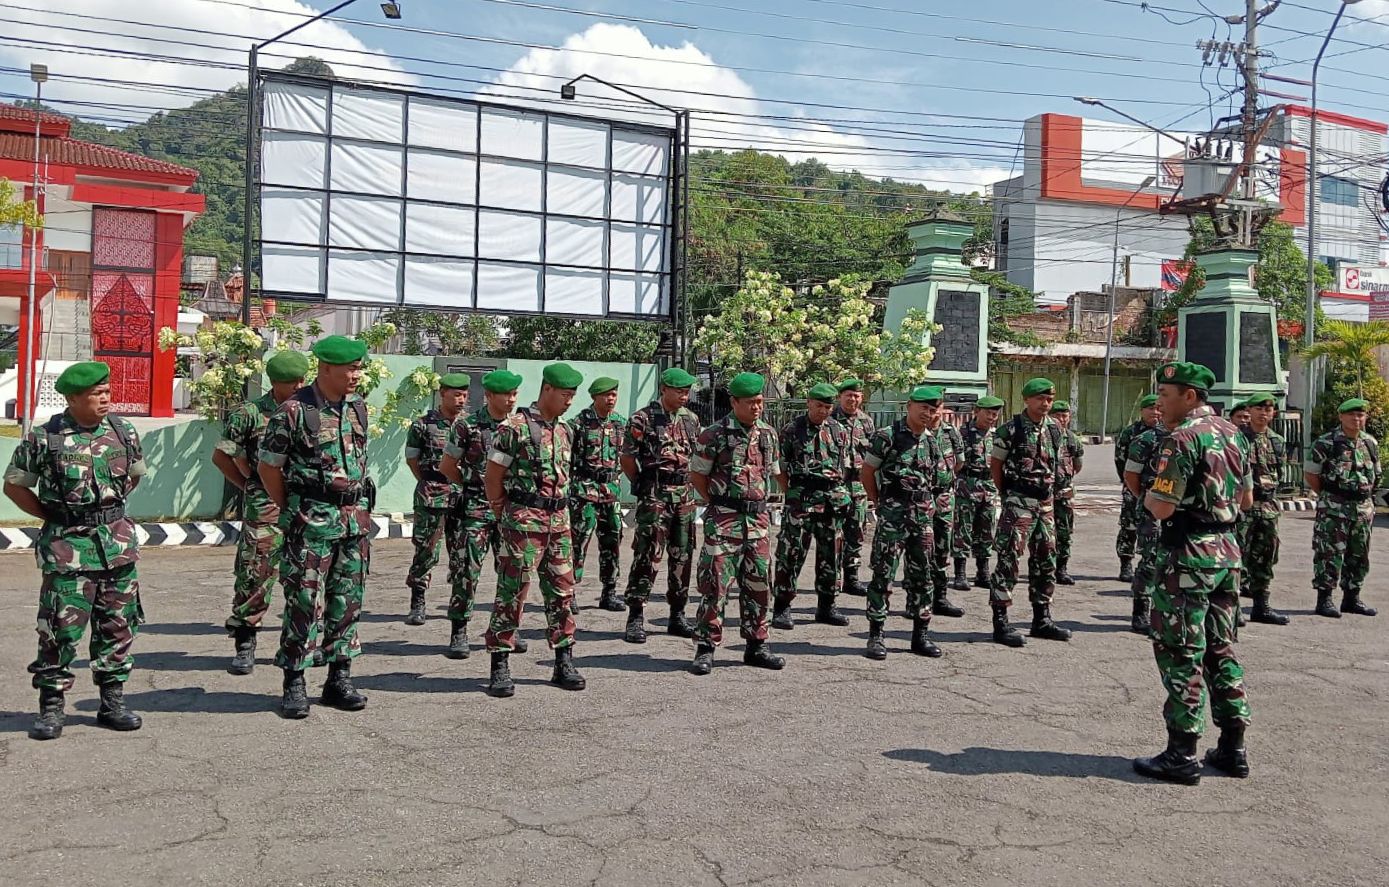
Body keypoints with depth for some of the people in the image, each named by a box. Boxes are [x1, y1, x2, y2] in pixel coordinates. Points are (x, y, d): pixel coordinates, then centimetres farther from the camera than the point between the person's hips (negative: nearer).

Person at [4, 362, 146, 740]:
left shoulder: (123, 431, 4)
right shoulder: (44, 438, -7)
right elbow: (14, 485, 3)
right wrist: (54, 516, -1)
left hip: (118, 543, 4)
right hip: (67, 547, -4)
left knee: (118, 626, 8)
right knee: (60, 629, -2)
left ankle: (112, 702, 20)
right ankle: (52, 707, 11)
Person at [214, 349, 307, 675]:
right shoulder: (250, 413, -2)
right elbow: (221, 456, 3)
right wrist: (249, 485, 1)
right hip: (265, 508, -4)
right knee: (254, 576, -3)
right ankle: (244, 644, 9)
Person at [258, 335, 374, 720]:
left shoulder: (358, 406, 8)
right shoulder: (294, 410, -11)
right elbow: (268, 467, -4)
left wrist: (360, 507, 14)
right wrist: (293, 511, 1)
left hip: (355, 517, 6)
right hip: (312, 521, -6)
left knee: (347, 601, 10)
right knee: (305, 602, -2)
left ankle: (339, 679, 20)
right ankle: (294, 684, 9)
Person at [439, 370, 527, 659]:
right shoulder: (467, 426, -6)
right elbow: (447, 466, 3)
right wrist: (473, 486, 7)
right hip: (476, 509, -4)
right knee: (468, 570, -6)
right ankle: (458, 633, 3)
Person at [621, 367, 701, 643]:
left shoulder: (690, 419, 11)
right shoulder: (643, 419, -8)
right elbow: (627, 458, -5)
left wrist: (687, 483, 15)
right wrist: (643, 485, 3)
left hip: (684, 495, 6)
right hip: (654, 496, -6)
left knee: (683, 556, 9)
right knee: (647, 556, -8)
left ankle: (677, 616, 19)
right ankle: (635, 618, -4)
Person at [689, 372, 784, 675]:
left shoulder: (768, 434, 10)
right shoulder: (714, 435, -6)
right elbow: (697, 475, -1)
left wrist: (757, 502, 14)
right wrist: (718, 503, 0)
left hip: (758, 518, 5)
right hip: (724, 519, -5)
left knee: (758, 583, 10)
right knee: (715, 582, -6)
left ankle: (756, 646, 21)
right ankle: (706, 647, 2)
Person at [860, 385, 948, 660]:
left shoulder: (932, 441, 10)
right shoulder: (887, 436, -7)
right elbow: (866, 472, -3)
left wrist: (926, 506, 12)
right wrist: (880, 503, 2)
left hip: (923, 514, 6)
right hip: (892, 514, -6)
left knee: (921, 574, 10)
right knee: (883, 573, -4)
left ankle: (921, 634, 19)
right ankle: (876, 635, 2)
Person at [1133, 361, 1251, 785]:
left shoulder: (1183, 438, -17)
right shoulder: (1231, 433, 11)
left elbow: (1162, 508, -20)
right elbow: (1245, 500, 19)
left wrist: (1149, 495, 0)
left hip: (1190, 555, -9)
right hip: (1227, 550, 9)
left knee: (1180, 652, -2)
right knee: (1220, 648, 16)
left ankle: (1182, 755, 2)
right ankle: (1233, 747, 20)